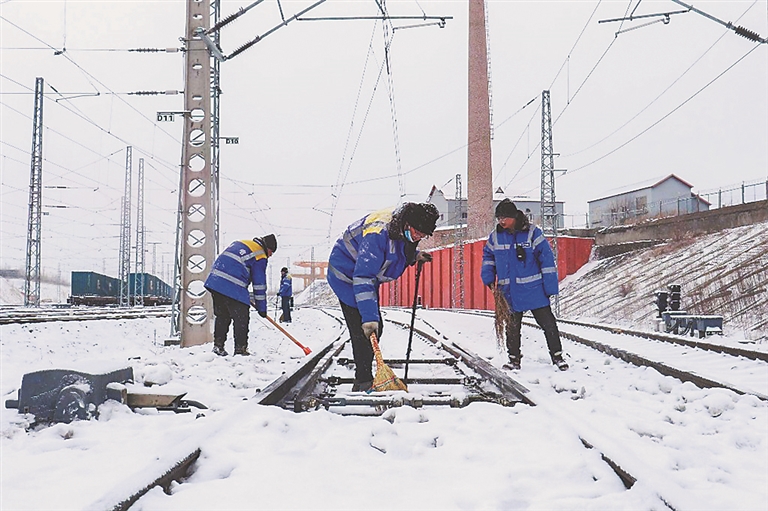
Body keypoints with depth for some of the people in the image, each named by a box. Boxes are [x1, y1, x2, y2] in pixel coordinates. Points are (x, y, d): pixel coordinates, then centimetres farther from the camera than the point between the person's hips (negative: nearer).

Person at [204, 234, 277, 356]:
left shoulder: (239, 244, 23)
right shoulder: (260, 256, 0)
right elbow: (259, 284, 0)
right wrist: (262, 308, 7)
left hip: (215, 281, 8)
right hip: (234, 289, -8)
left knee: (222, 316, 19)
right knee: (242, 319, 3)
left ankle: (218, 345, 22)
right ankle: (240, 349, 4)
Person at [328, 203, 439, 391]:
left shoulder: (404, 228, -11)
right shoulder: (378, 234, -38)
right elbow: (363, 278, -41)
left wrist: (414, 256, -5)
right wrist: (369, 317, -44)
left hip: (368, 274, 9)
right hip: (348, 275, -9)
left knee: (376, 327, 11)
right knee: (363, 330, -15)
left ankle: (364, 378, 21)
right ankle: (363, 382, -8)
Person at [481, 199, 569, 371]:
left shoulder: (532, 233, -8)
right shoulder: (495, 236, 2)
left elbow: (547, 258, -7)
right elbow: (488, 256, 18)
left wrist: (550, 286, -9)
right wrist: (488, 278, 4)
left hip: (534, 289, -3)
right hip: (510, 292, 3)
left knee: (548, 323, 2)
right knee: (512, 327, 11)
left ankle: (557, 356, 15)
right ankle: (514, 358, 24)